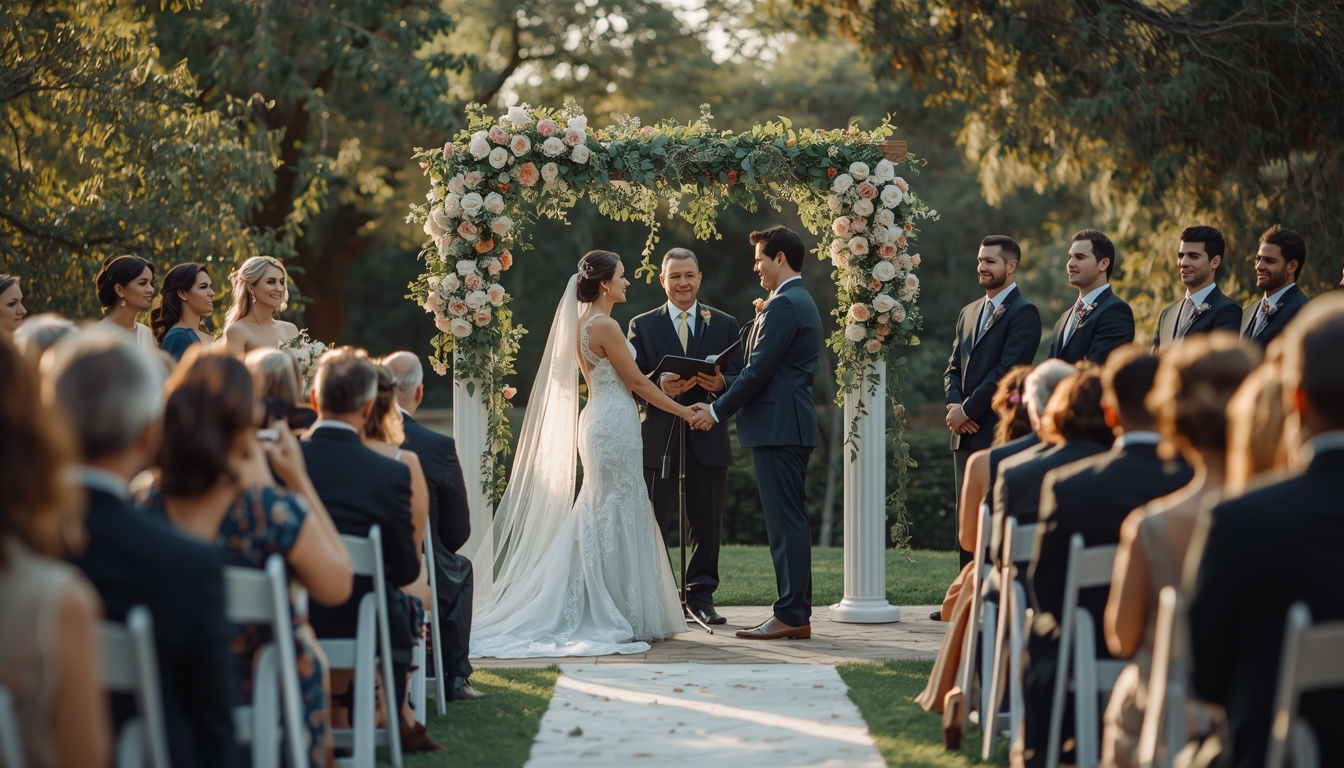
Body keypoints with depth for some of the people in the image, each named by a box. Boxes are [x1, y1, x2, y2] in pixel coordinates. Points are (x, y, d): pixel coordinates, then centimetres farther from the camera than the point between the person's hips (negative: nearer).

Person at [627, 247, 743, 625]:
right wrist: (660, 385, -19)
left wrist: (720, 383, -18)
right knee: (652, 523, 0)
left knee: (707, 524, 6)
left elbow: (742, 379, 5)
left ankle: (700, 594, 18)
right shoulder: (642, 326, 7)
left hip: (709, 439, 1)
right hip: (659, 441, -1)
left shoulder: (725, 324, 10)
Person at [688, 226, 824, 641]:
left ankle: (791, 615, -7)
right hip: (793, 425, 11)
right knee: (790, 521, 12)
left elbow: (758, 370, -18)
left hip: (777, 428, -11)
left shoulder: (783, 306, -14)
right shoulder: (802, 302, 19)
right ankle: (796, 610, 15)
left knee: (785, 522, -9)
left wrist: (718, 410, -9)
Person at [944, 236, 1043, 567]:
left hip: (1000, 434, -8)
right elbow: (953, 368, 16)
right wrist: (955, 406, -3)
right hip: (966, 434, 8)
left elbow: (1007, 370, -15)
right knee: (966, 521, 8)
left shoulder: (1023, 313, -7)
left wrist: (967, 410, -13)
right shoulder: (969, 313, 18)